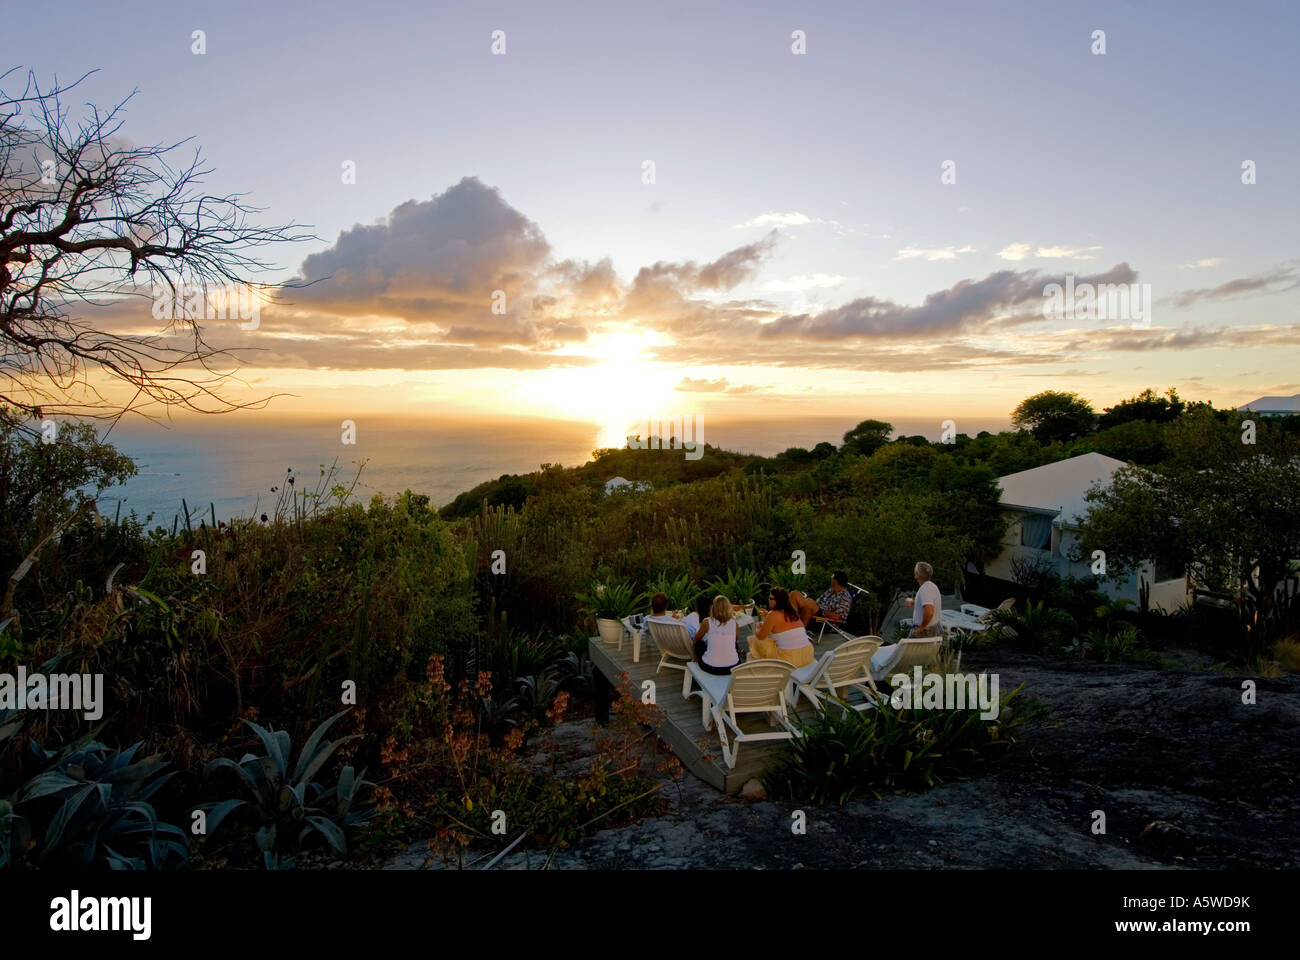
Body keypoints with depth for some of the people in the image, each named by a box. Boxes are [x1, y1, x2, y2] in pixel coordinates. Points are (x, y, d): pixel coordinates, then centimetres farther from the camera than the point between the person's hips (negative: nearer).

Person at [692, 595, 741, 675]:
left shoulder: (707, 622, -8)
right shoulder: (734, 623, -3)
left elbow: (697, 638, 11)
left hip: (710, 668, -2)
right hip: (732, 668, 2)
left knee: (699, 644, 27)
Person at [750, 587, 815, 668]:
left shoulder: (773, 615, -9)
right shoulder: (793, 613, 10)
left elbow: (760, 637, 0)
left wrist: (760, 628, 22)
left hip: (789, 660, -7)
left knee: (757, 642, 8)